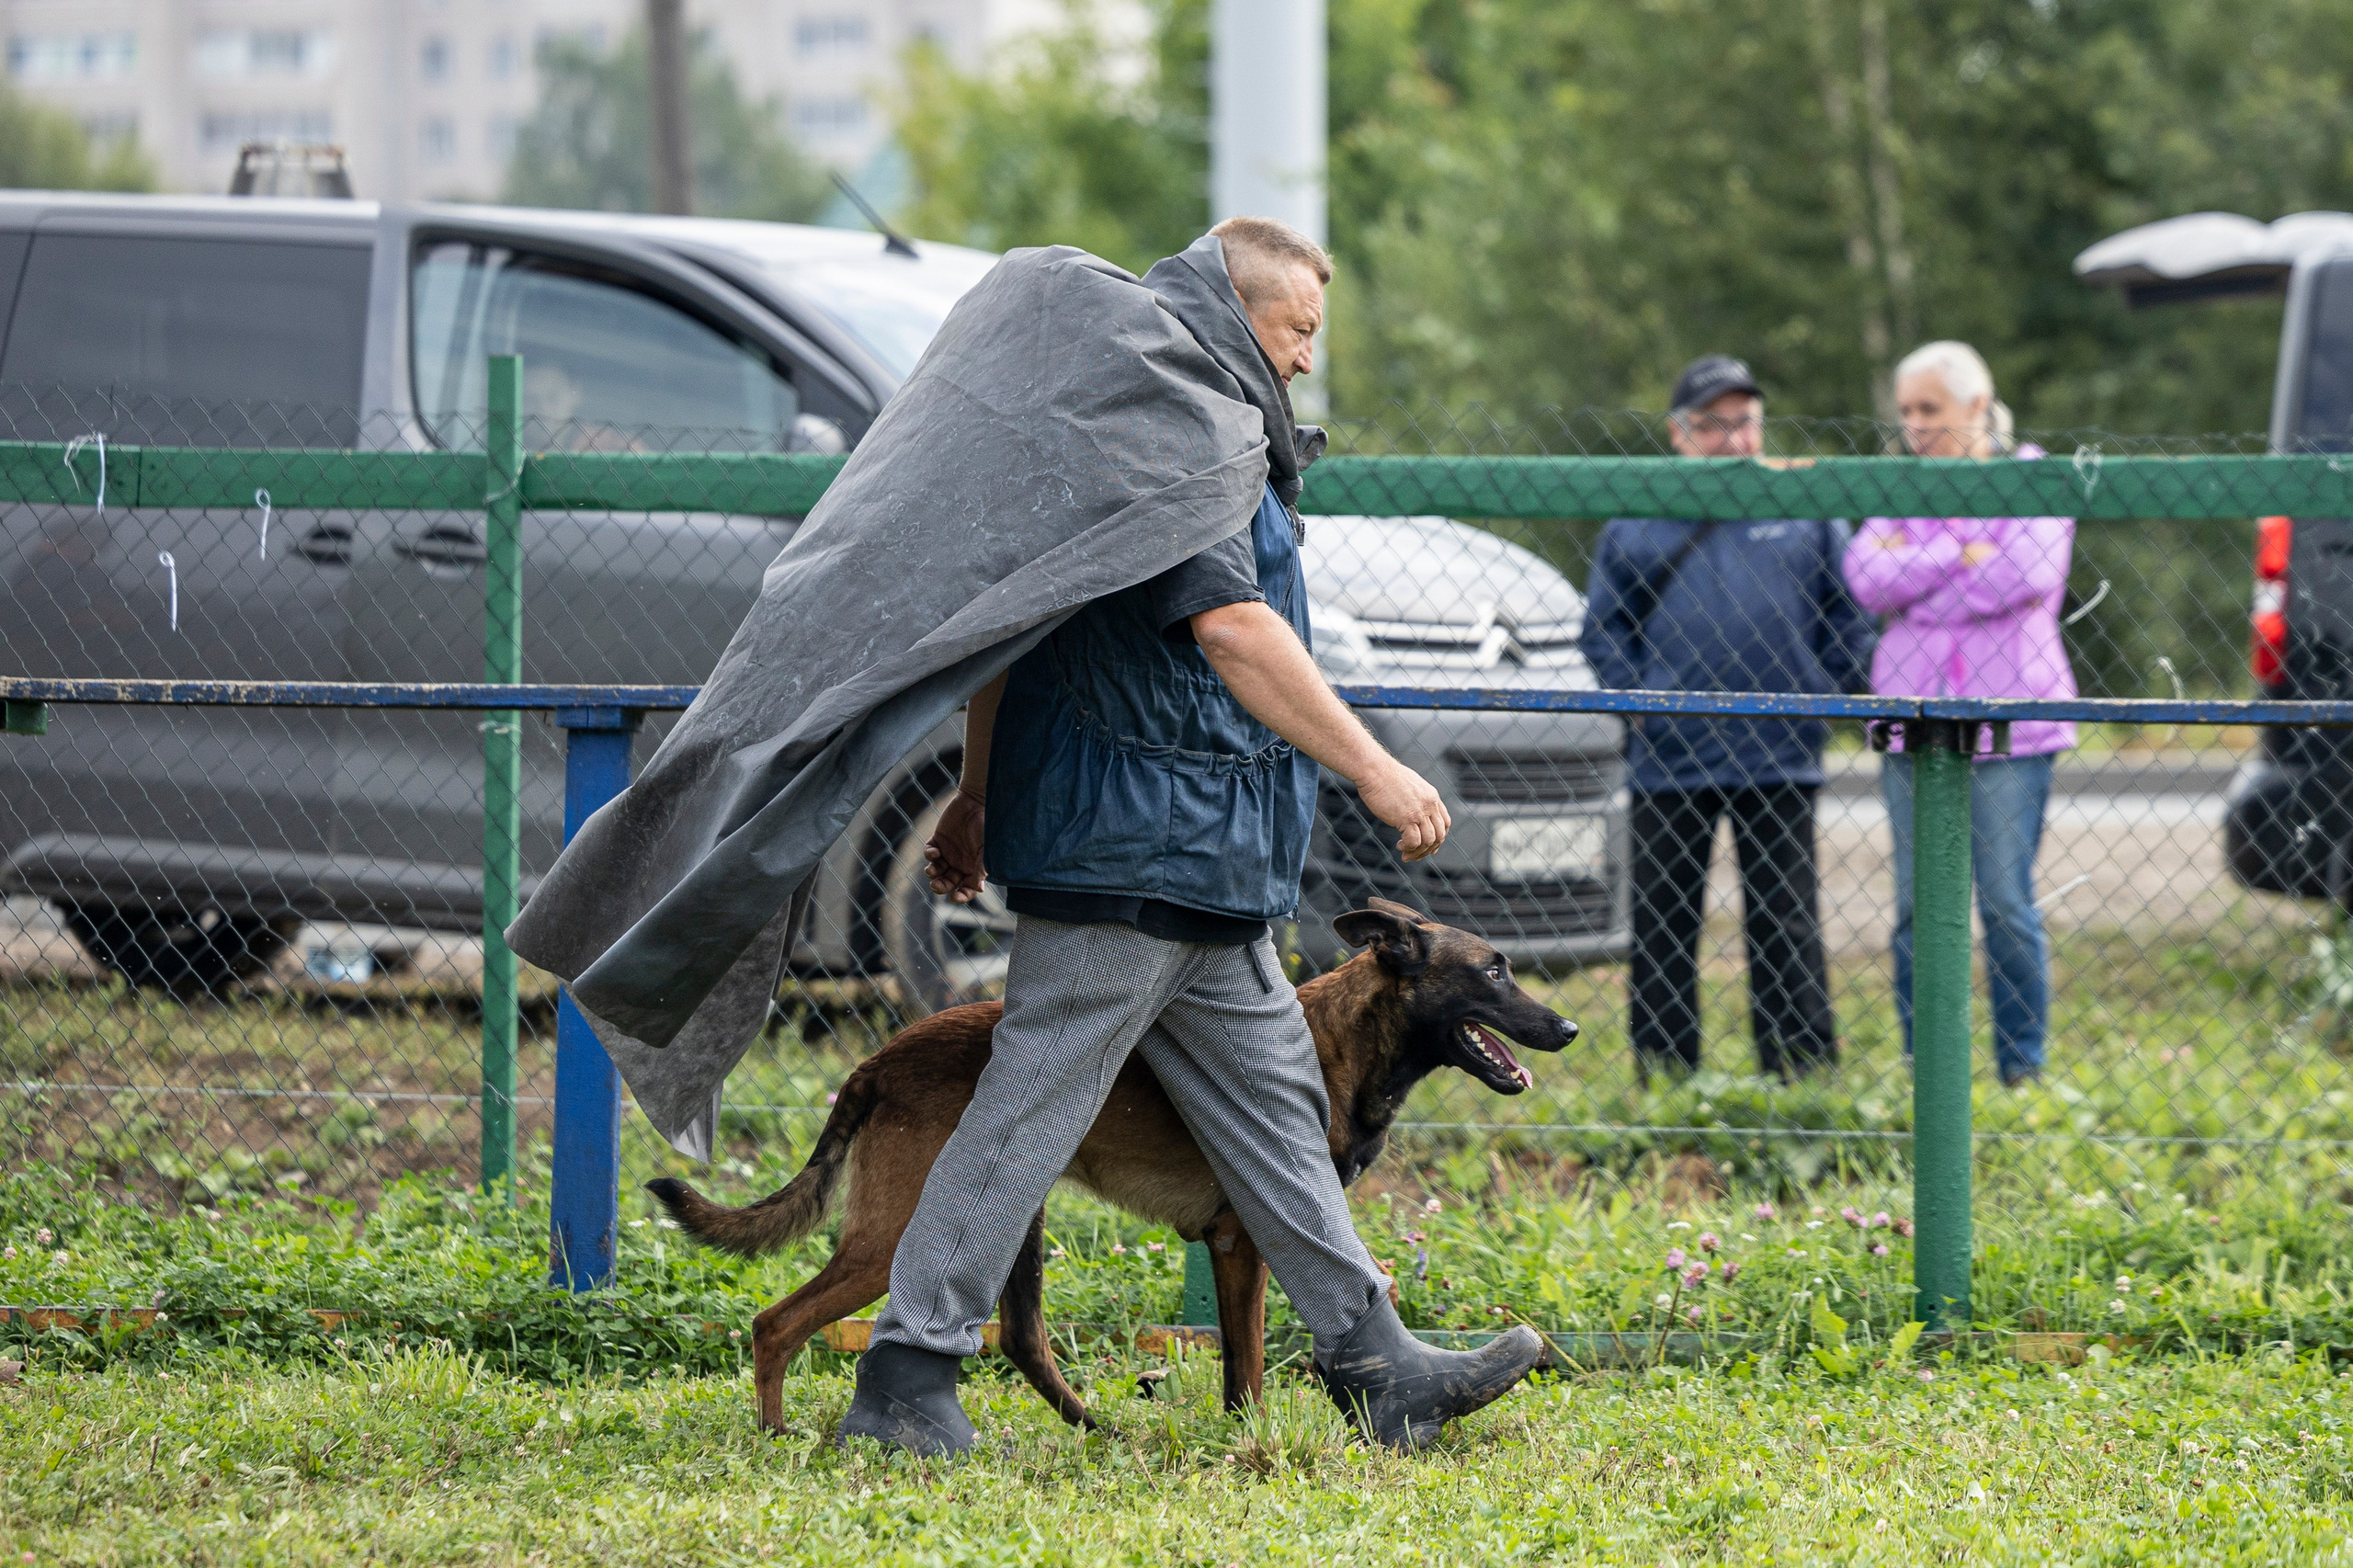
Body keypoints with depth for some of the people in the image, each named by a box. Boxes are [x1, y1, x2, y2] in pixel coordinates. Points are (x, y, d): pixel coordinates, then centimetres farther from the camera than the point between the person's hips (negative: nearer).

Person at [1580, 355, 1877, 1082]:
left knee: (1786, 927, 2)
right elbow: (1603, 630, 11)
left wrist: (1824, 701, 1)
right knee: (1663, 932, 5)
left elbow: (1848, 624, 10)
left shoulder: (1807, 512, 5)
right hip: (1668, 762, 1)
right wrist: (1636, 703, -1)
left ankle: (1802, 1075, 6)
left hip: (1779, 766, -1)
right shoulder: (1636, 524, 6)